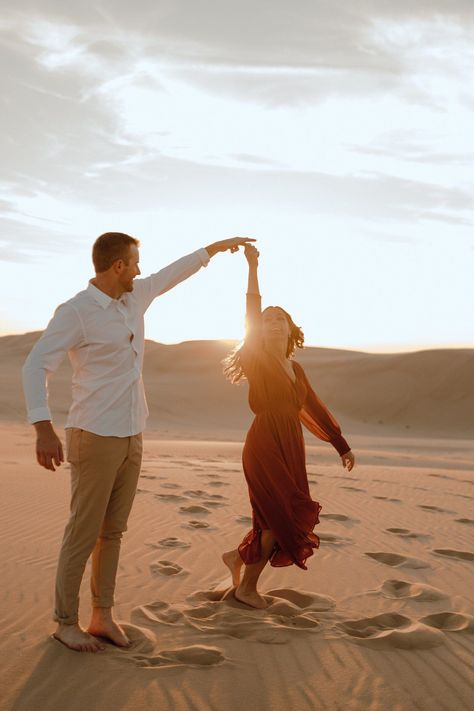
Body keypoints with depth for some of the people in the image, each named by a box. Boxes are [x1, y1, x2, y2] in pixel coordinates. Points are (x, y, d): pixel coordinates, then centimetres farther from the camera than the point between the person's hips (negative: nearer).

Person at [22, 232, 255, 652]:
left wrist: (216, 247, 31)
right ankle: (66, 622, 14)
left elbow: (172, 274, 24)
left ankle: (102, 616, 21)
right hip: (95, 439, -7)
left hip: (132, 437, 7)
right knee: (84, 534, 0)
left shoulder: (134, 297, 8)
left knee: (113, 531, 12)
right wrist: (43, 427, -28)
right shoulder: (76, 312, -14)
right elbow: (37, 365, -17)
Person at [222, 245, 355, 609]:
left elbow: (315, 408, 21)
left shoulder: (296, 369, 14)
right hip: (265, 445, -7)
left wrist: (342, 445, 22)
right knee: (284, 517, -7)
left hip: (291, 448, 7)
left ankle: (238, 557, 33)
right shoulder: (258, 360, -4)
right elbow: (251, 313, -15)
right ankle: (248, 586, 10)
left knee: (280, 520, 9)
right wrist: (253, 268, -23)